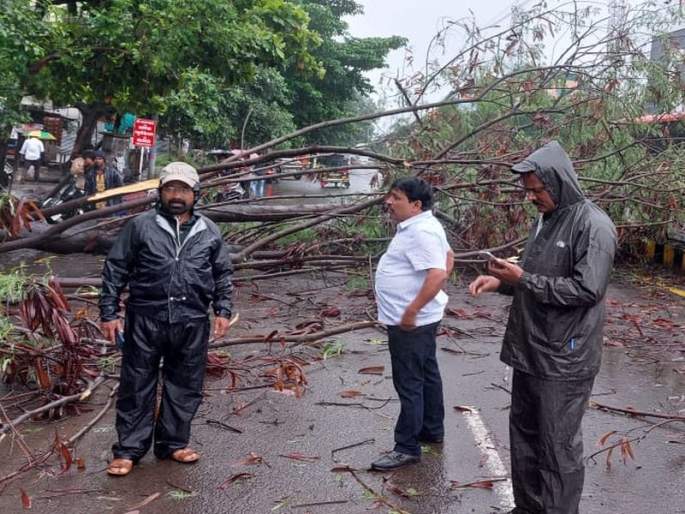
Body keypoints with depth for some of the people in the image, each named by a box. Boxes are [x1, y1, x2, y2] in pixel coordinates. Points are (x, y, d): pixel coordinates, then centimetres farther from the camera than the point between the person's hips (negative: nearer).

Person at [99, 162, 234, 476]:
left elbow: (223, 275, 15)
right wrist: (108, 313, -2)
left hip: (192, 323, 2)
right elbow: (115, 271, 3)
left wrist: (223, 311, 6)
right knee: (136, 386, 5)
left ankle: (173, 444, 27)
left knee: (185, 387, 10)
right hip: (145, 320, -2)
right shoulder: (140, 226, 1)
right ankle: (128, 449, 17)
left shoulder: (209, 232, 9)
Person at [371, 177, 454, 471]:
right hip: (418, 320, 11)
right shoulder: (418, 226, 10)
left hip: (411, 322, -11)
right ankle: (433, 430, 35)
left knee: (409, 383, -3)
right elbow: (448, 256, 22)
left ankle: (407, 448, 7)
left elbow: (438, 274, -32)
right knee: (426, 374, 20)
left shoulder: (421, 232, -23)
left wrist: (411, 311, -28)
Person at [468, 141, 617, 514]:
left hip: (563, 359, -9)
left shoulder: (593, 225, -15)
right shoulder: (545, 220, 12)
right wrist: (501, 282, 2)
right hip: (529, 350, 9)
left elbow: (586, 289, -22)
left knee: (558, 448, 3)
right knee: (523, 434, 18)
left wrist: (522, 279, -21)